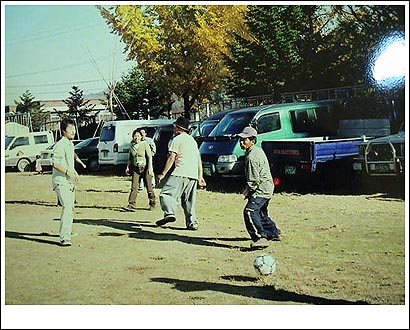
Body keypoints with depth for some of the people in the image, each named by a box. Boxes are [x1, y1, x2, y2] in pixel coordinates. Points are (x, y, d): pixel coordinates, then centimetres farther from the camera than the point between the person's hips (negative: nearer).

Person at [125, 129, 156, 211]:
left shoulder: (145, 144, -4)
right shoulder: (131, 146, 9)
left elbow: (149, 157, -7)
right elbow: (130, 158, 19)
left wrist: (150, 168, -15)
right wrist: (128, 167, 9)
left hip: (145, 167, -3)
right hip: (135, 168, 4)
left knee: (149, 187, 3)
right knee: (134, 187, -8)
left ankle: (152, 204, 19)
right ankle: (132, 205, -10)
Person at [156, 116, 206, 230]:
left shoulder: (177, 139, 0)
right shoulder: (193, 140, 22)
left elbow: (171, 158, -8)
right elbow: (199, 160, 21)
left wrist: (163, 173, -6)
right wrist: (200, 177, 23)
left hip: (180, 173, -7)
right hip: (193, 175, 7)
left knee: (166, 193, -8)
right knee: (189, 200, 11)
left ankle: (169, 213, -29)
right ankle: (192, 222, 5)